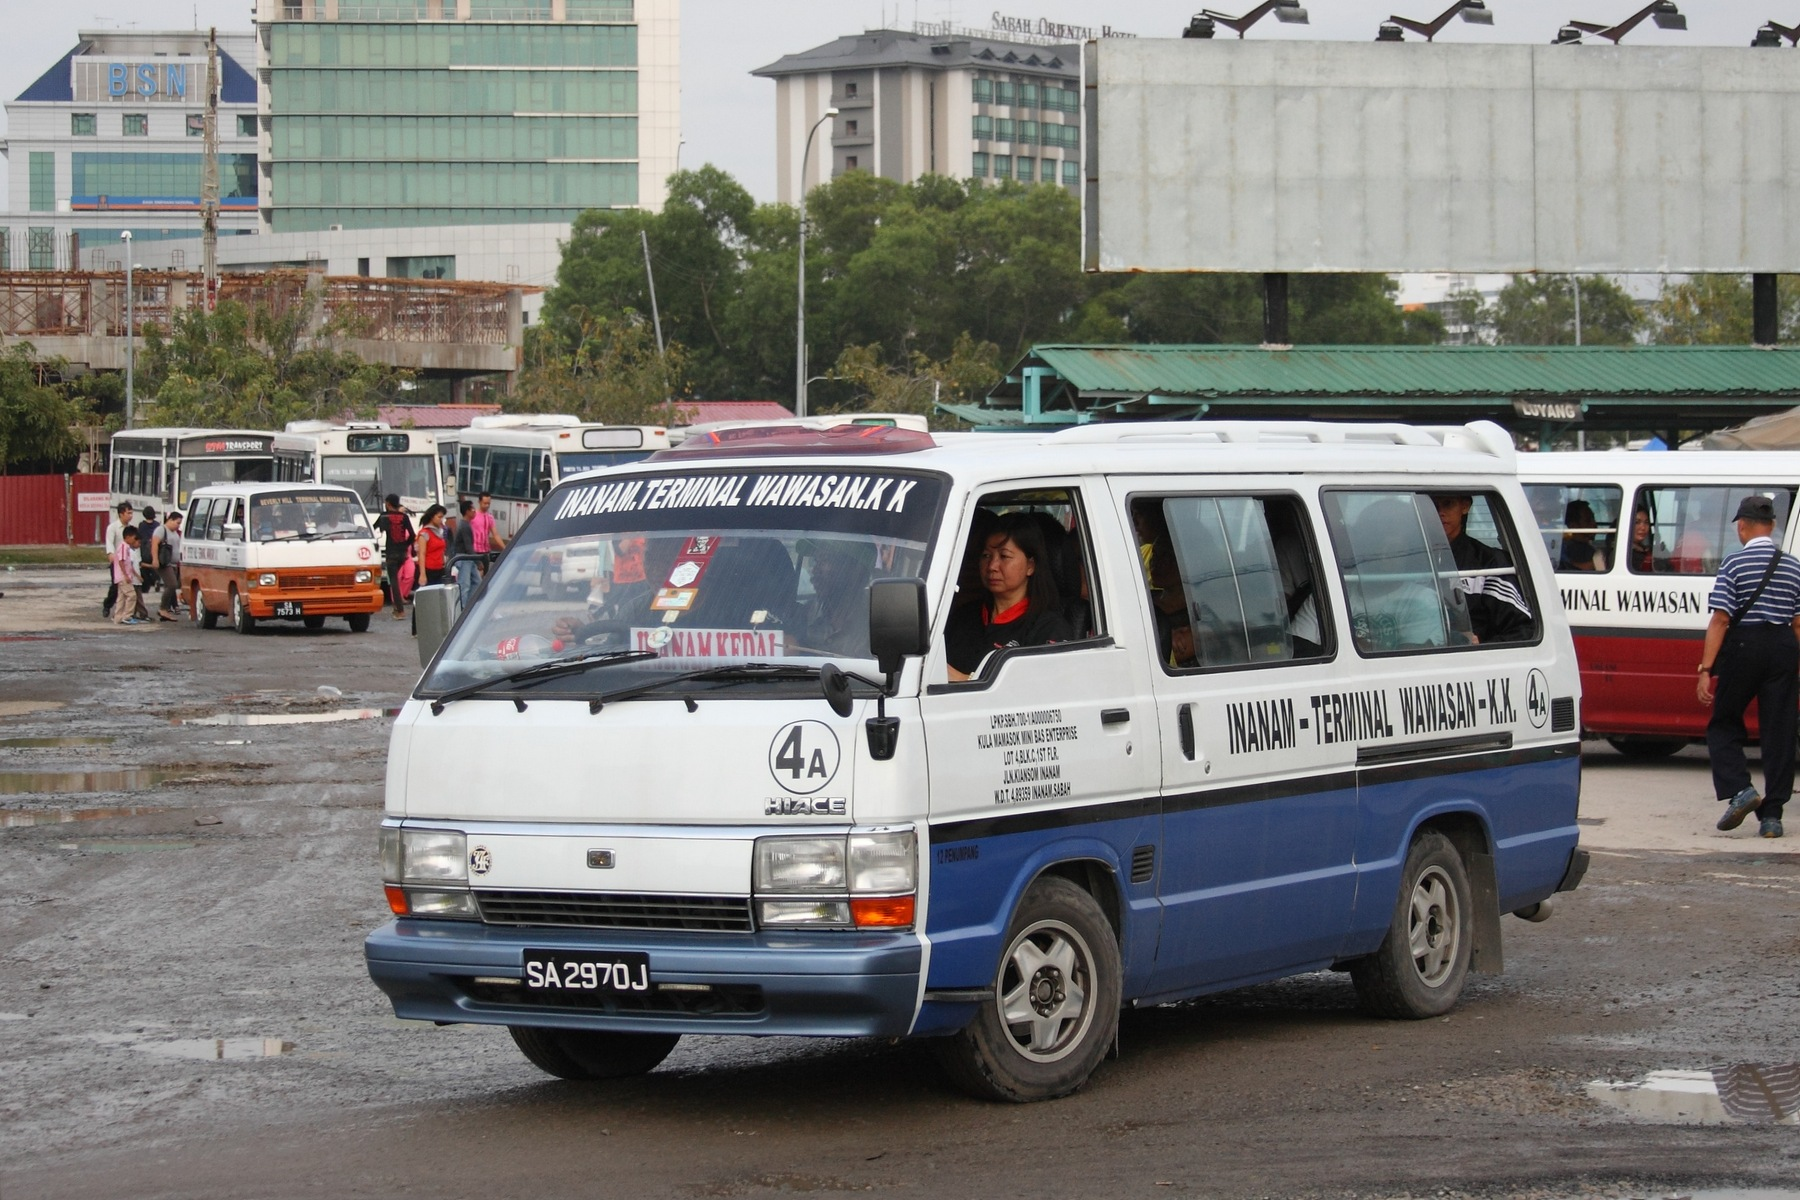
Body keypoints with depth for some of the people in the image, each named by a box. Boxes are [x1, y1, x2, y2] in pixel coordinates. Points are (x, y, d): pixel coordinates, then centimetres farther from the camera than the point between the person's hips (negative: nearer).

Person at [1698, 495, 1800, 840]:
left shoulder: (1734, 564, -6)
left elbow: (1720, 620, -10)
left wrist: (1706, 670, -10)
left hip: (1743, 647, -3)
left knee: (1723, 724, 13)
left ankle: (1738, 790, -8)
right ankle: (1771, 814, 6)